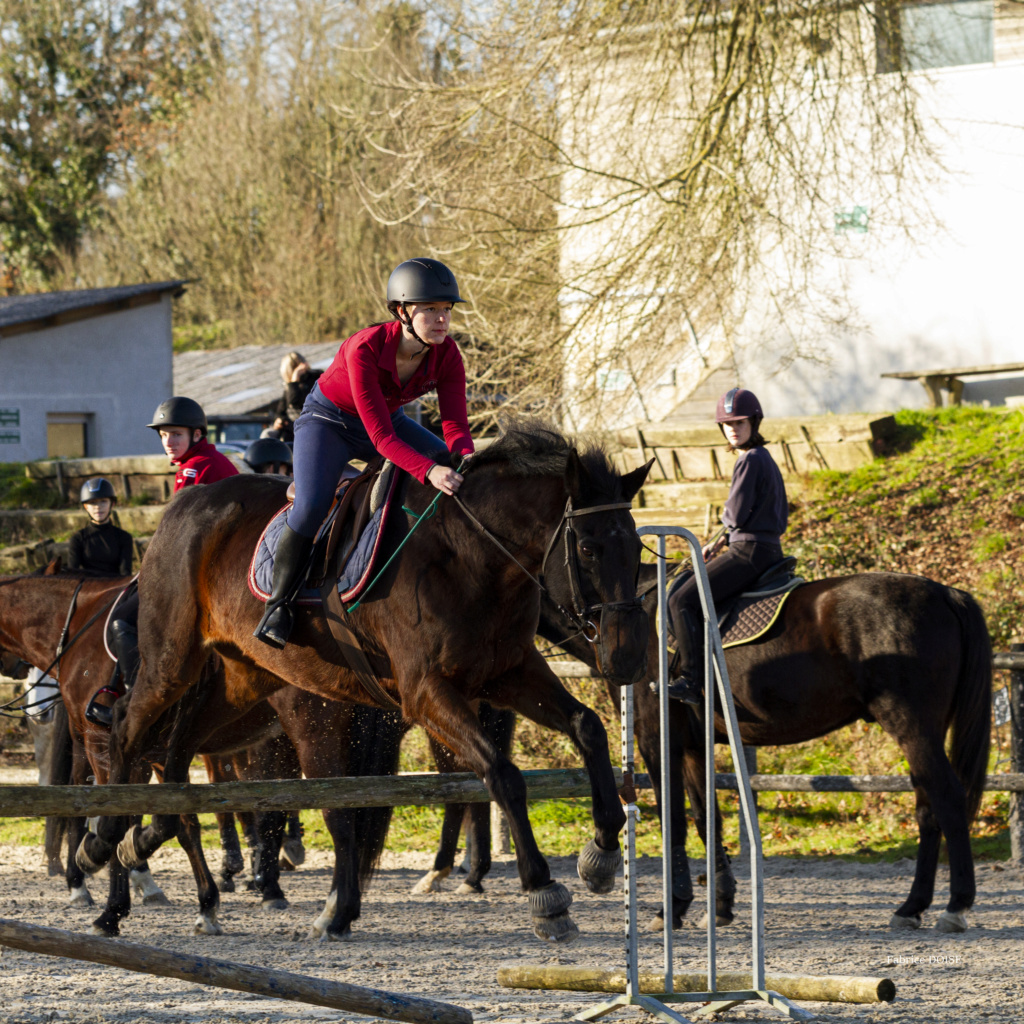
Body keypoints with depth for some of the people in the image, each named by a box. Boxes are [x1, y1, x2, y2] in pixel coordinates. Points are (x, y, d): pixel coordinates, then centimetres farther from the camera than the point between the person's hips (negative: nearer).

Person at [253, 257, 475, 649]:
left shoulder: (446, 355, -20)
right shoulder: (365, 348, -36)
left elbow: (455, 424, -21)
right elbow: (381, 436, -39)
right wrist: (429, 471, -54)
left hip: (390, 420, 6)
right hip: (328, 421, -6)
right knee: (311, 507, -30)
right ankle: (278, 603, -11)